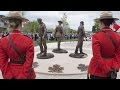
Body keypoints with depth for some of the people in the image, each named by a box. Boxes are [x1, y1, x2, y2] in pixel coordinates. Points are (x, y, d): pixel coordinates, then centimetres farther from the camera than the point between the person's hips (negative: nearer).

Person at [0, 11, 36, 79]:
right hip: (25, 74, -3)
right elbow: (29, 63, -18)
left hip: (10, 75, 3)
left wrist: (7, 76, -2)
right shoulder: (28, 41, -21)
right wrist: (23, 77, -10)